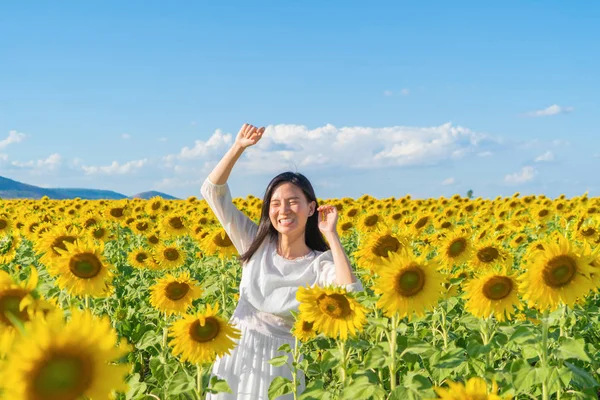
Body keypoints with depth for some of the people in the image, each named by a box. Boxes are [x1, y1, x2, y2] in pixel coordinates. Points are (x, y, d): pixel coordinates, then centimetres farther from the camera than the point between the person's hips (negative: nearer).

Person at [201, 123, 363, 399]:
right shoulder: (256, 244, 0)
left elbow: (351, 297, -29)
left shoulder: (321, 263, -8)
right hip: (236, 353, 3)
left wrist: (331, 235, -23)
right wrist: (239, 146, -9)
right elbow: (213, 191, 1)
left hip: (279, 360, -3)